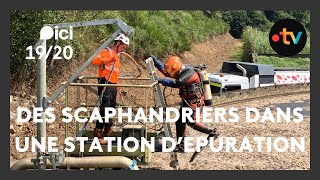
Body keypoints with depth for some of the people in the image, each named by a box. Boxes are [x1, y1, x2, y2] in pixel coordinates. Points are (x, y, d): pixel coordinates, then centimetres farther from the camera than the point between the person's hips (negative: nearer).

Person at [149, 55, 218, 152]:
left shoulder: (189, 73, -25)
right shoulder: (181, 71, 3)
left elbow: (176, 83, -34)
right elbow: (165, 71, 11)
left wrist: (161, 80, -30)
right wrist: (155, 61, 3)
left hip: (194, 101, -9)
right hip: (186, 101, 9)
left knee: (191, 122, -11)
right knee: (180, 122, 6)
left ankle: (211, 132, 5)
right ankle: (181, 146, 12)